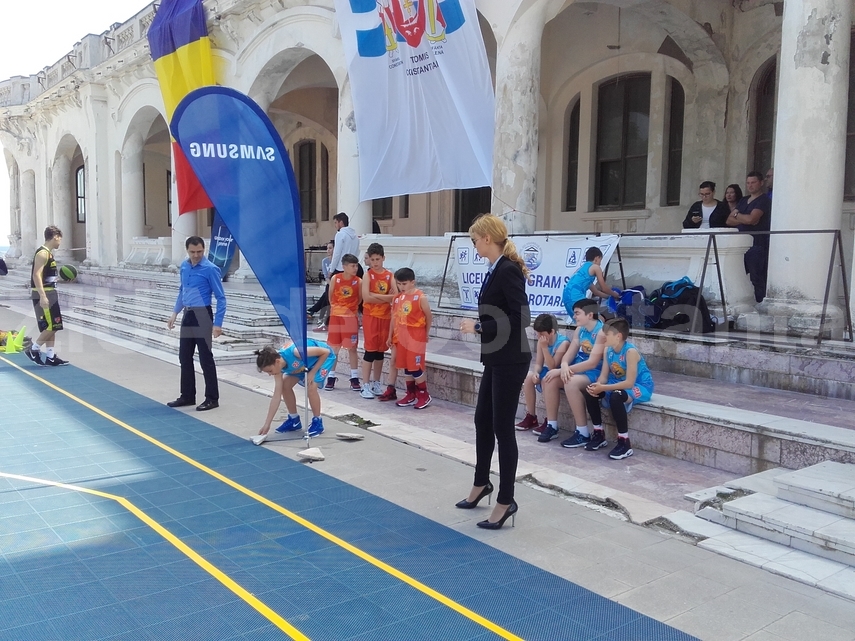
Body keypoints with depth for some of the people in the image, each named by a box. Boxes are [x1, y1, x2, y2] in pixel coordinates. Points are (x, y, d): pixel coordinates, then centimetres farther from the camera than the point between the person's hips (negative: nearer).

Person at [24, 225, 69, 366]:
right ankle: (33, 349, 2)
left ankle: (50, 356, 13)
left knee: (52, 327, 10)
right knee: (52, 326, -8)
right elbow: (37, 276, -22)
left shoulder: (48, 253, 16)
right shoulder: (42, 253, -14)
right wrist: (43, 296, -28)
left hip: (50, 293, 10)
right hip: (43, 295, -10)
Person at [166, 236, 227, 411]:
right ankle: (187, 396, 25)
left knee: (205, 358, -2)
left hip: (202, 316, -7)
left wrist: (217, 323, -17)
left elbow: (220, 297, -12)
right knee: (184, 357, 12)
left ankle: (212, 398, 7)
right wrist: (175, 313, 16)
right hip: (187, 316, 7)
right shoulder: (184, 266, 7)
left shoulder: (210, 269, -14)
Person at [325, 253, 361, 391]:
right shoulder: (335, 279, -6)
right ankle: (331, 377, 15)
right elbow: (330, 297, 6)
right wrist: (337, 307, 8)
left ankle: (354, 378, 10)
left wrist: (351, 308, 6)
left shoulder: (359, 282, -7)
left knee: (352, 349, 4)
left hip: (351, 318, -1)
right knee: (334, 348, 7)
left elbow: (360, 299, 4)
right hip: (335, 316, 1)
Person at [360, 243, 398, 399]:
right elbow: (366, 297, -16)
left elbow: (396, 296, -7)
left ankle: (376, 383, 20)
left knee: (381, 350, 10)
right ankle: (365, 385, 1)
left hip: (385, 316, 3)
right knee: (370, 350, -4)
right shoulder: (368, 275, -4)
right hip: (370, 316, -3)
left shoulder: (389, 275, 5)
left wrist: (375, 295, -14)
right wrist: (386, 297, -9)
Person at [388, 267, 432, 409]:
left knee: (416, 367, -4)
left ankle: (424, 395, 9)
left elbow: (429, 317, -3)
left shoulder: (420, 297, -11)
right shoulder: (398, 297, 6)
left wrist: (424, 333, 4)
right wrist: (391, 336, 13)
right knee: (406, 367, 11)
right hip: (401, 338, 6)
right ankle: (411, 395, 22)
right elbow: (394, 318, 12)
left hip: (415, 338, -6)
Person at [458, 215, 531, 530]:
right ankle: (481, 483, 37)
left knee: (502, 427, -1)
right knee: (483, 421, 19)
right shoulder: (495, 270, 10)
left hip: (510, 361, -10)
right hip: (495, 359, 10)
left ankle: (506, 501, 12)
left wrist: (477, 327, -16)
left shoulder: (508, 270, -19)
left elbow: (521, 318, -23)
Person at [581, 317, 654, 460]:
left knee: (615, 397, -37)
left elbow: (629, 383, -30)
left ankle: (625, 443, -23)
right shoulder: (608, 350, -3)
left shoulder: (630, 351, -26)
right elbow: (603, 376, -3)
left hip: (640, 387, -8)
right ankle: (599, 434, 5)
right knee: (589, 392, -9)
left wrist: (603, 388, -33)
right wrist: (596, 386, -27)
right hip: (619, 385, 8)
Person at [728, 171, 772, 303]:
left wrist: (736, 215, 2)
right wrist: (744, 220, -5)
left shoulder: (764, 201, -2)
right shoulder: (744, 200, 21)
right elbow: (729, 220, 13)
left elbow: (751, 219, -17)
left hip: (757, 246, -7)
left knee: (756, 279, -9)